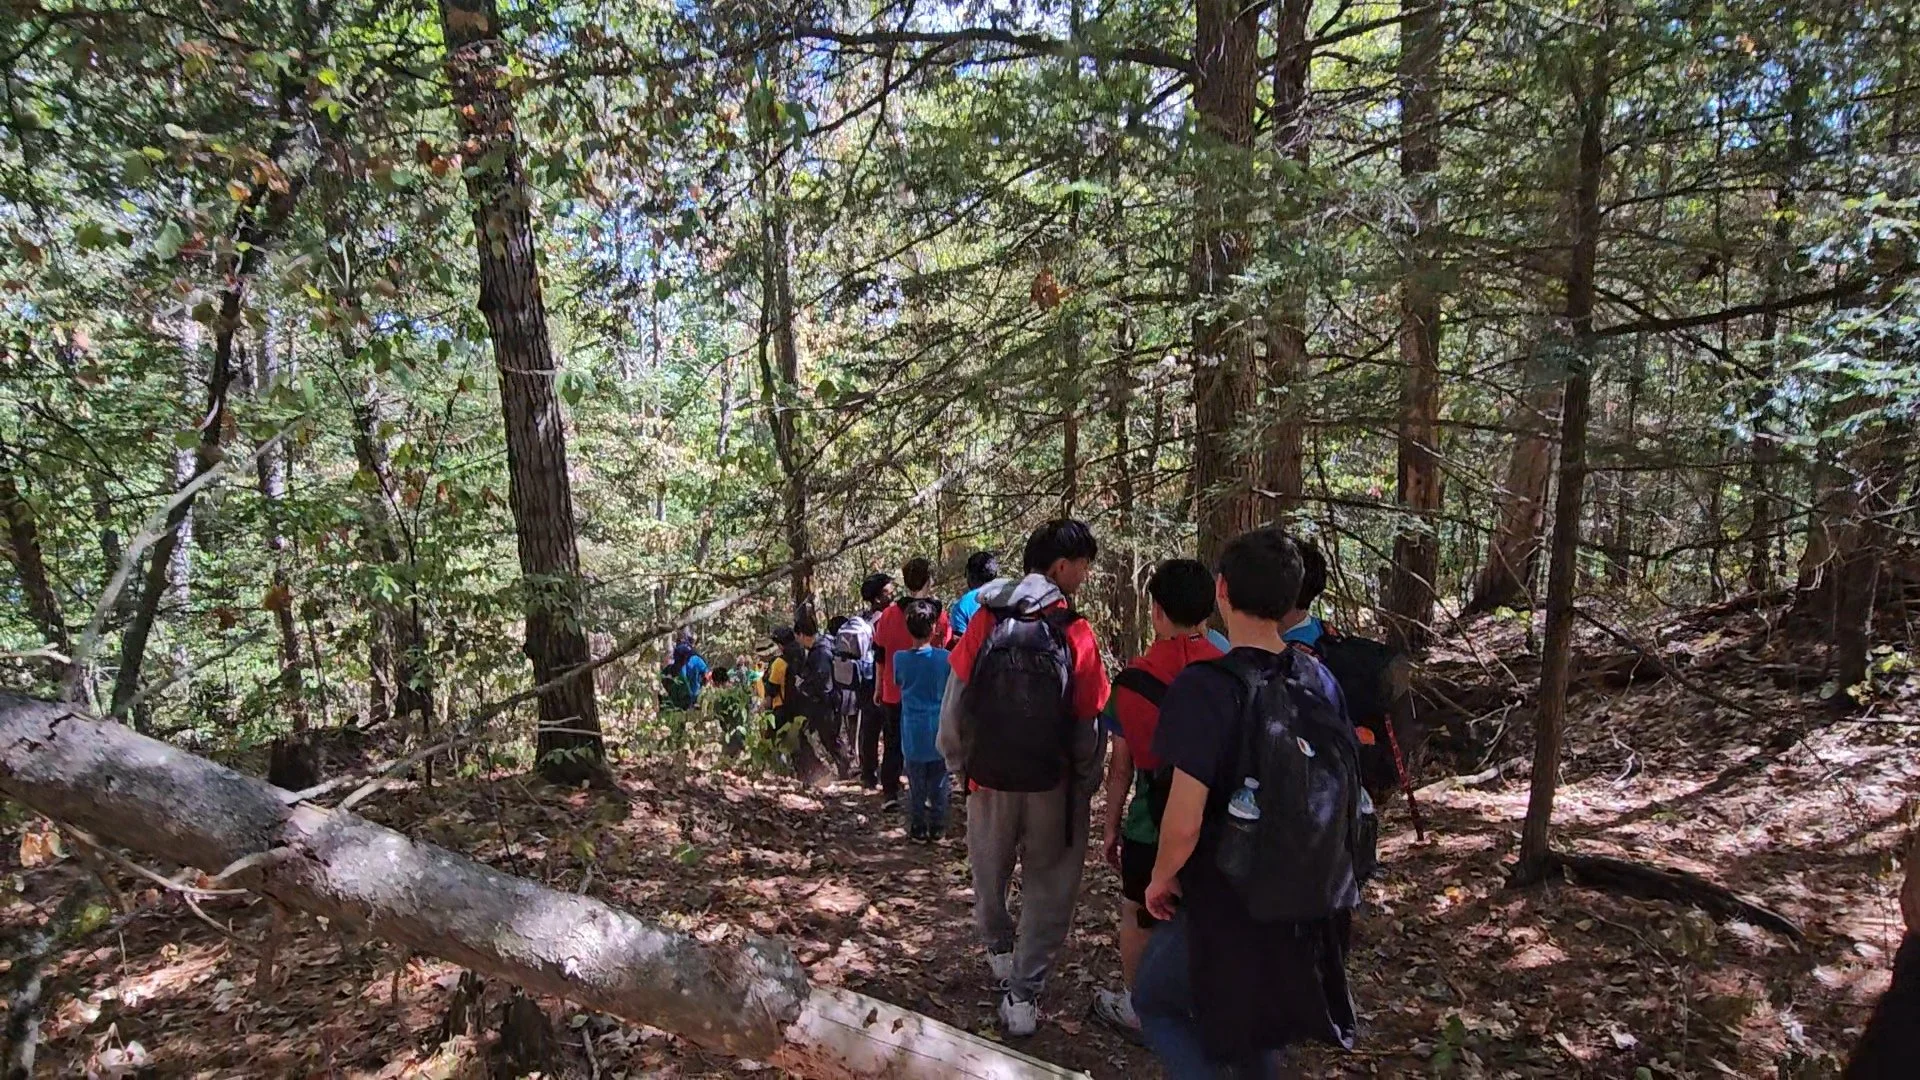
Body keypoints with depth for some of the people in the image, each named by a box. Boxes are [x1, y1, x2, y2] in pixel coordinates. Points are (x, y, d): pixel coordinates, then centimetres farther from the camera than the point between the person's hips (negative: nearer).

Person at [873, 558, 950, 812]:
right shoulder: (939, 615, -7)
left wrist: (878, 688, 12)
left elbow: (880, 656, 3)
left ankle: (889, 793, 7)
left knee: (893, 743, 11)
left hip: (894, 693, 1)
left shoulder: (889, 615, -3)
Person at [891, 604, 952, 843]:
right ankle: (937, 828, 20)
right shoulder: (945, 658, -11)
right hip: (940, 731, 0)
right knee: (938, 783, 13)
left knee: (916, 784, 11)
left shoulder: (900, 659, -9)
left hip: (913, 732, 0)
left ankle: (918, 830, 17)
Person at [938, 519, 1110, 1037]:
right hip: (1053, 784, -2)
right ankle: (1023, 995, 15)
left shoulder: (984, 622, -9)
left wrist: (957, 762, 9)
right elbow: (1089, 725, -11)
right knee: (1047, 889, 14)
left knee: (990, 872, 25)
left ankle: (999, 948, 47)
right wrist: (1086, 782, 5)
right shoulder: (1076, 635, -15)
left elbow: (954, 705, -7)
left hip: (989, 778, 3)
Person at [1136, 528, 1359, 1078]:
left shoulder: (1206, 688, -23)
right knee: (1259, 1024, 28)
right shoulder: (1320, 682, -4)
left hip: (1227, 908, -6)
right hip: (1311, 908, 6)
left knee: (1156, 1003, 19)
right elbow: (1344, 794, 6)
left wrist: (1161, 878, -6)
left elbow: (1184, 822, -25)